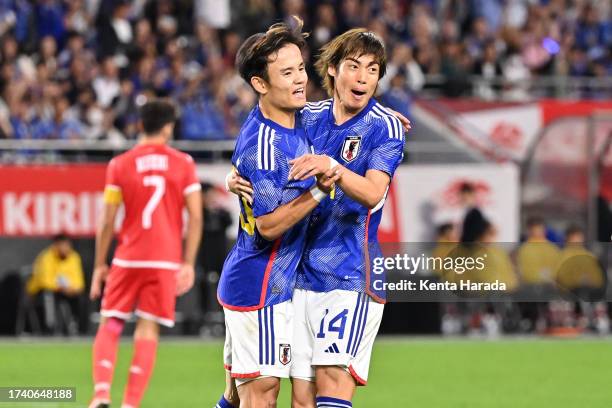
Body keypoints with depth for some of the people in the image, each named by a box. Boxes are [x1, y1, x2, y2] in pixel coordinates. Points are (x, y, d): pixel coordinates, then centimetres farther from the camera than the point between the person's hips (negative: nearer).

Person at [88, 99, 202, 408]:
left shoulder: (120, 165, 1)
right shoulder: (183, 163, 3)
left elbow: (107, 221, 0)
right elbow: (196, 217, -2)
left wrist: (99, 265, 7)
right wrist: (188, 264, 1)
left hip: (127, 259, 0)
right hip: (166, 261, 0)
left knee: (109, 326, 7)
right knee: (148, 330, 3)